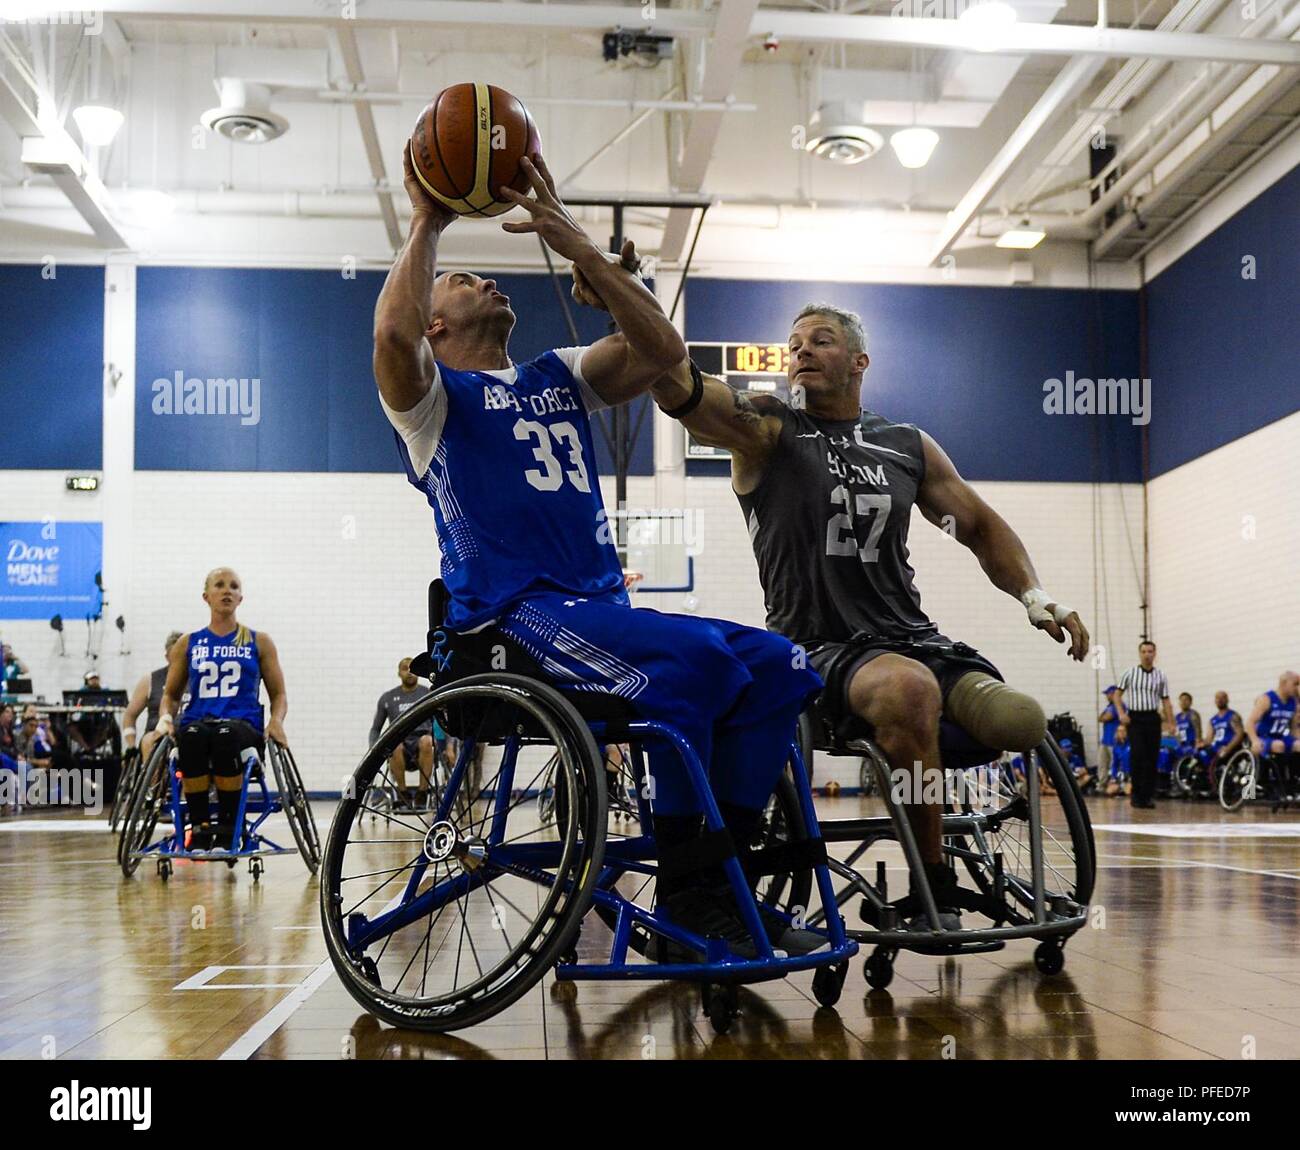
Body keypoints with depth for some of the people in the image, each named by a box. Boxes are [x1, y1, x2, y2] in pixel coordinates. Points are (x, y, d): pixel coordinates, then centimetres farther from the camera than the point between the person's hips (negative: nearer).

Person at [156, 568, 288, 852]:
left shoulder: (259, 642, 15)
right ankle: (199, 827, -28)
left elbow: (278, 694, 15)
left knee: (227, 735, -39)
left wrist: (276, 720, -7)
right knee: (192, 736, -38)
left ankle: (228, 829, -27)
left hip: (243, 725, -1)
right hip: (198, 720, 1)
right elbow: (171, 693, 21)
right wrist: (166, 718, -2)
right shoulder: (188, 644, 18)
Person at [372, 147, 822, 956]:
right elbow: (393, 333, -17)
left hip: (601, 608, 7)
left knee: (777, 666, -10)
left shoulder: (559, 378, 25)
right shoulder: (434, 395, 7)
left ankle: (725, 875, -8)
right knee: (695, 657, -30)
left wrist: (575, 243, 6)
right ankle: (681, 889, -19)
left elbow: (663, 350, 9)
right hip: (510, 617, -7)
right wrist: (427, 226, -4)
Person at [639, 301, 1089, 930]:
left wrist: (1036, 595, 6)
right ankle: (934, 891, -22)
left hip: (914, 639, 4)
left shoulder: (910, 446, 16)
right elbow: (677, 382, -15)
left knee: (1020, 721, -23)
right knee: (908, 688, -37)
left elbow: (981, 527, 23)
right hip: (820, 652, -4)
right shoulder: (767, 428, 3)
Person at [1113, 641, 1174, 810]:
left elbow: (1165, 701, 8)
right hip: (1134, 718, -2)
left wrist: (1170, 723, -1)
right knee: (1137, 755, -10)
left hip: (1153, 718, 2)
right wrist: (1121, 713, -6)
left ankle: (1148, 796, 10)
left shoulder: (1160, 676, 8)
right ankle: (1136, 795, 1)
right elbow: (1118, 694, 8)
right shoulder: (1130, 673, 3)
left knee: (1152, 758, 1)